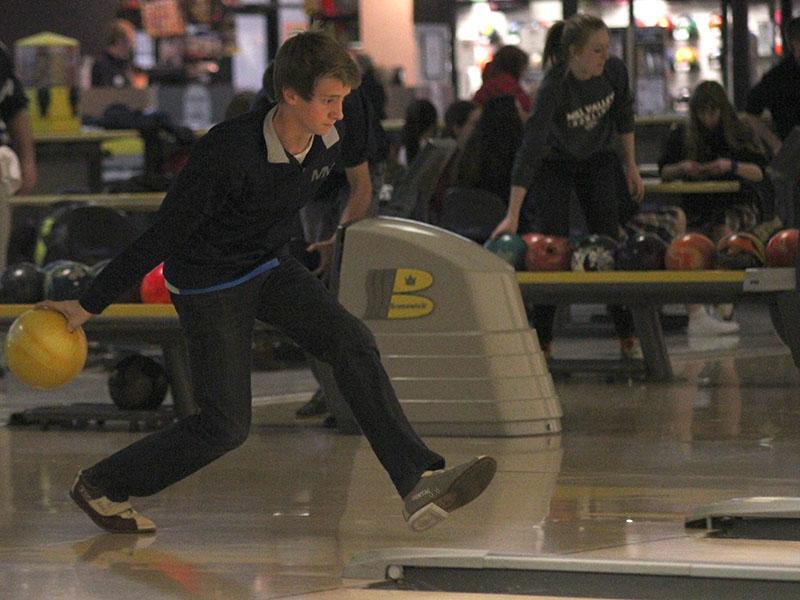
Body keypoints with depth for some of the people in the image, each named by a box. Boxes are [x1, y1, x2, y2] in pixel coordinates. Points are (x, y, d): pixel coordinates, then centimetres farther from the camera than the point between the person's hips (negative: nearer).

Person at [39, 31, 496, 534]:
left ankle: (419, 484, -19)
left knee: (353, 342, -14)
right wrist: (89, 306, -20)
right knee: (226, 425, -8)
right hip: (208, 284, -6)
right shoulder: (229, 152, -32)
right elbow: (163, 235, -25)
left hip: (269, 267, 7)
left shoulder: (330, 138, -11)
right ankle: (99, 487, 11)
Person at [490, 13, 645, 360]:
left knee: (609, 240, -3)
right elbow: (529, 149, -39)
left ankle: (628, 338, 2)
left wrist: (631, 166, 5)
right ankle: (541, 342, -4)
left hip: (598, 160, 4)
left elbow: (623, 117, 2)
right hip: (555, 161, -4)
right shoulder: (554, 87, -34)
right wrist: (512, 216, -44)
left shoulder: (615, 71, -20)